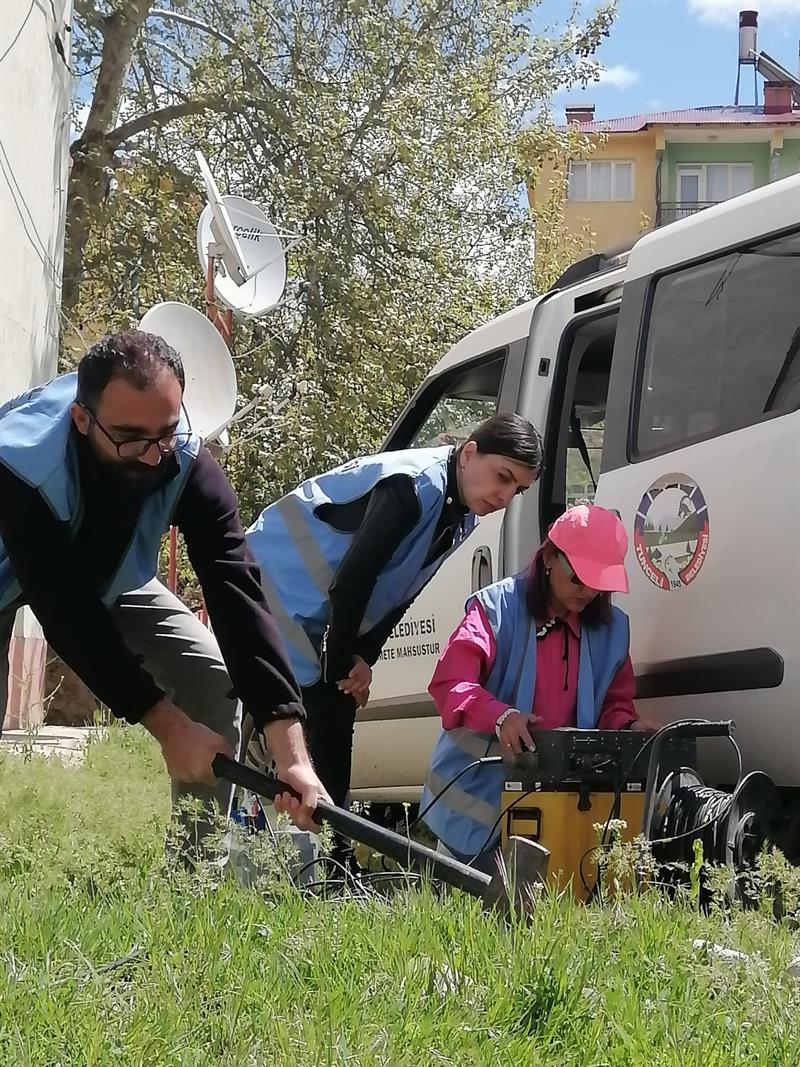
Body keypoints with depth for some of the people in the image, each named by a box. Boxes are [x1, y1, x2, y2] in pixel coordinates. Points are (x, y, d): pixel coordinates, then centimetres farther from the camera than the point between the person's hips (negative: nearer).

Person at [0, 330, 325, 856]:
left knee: (215, 674, -10)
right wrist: (168, 726, -39)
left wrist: (292, 754, -45)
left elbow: (239, 595, -37)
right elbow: (67, 614, -38)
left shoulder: (189, 463, -32)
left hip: (108, 574, 4)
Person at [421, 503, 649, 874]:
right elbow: (450, 682, -20)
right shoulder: (498, 606, -10)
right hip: (480, 795, -4)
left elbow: (614, 705, 18)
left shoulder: (612, 628, 9)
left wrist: (627, 728, -7)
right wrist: (499, 716, -39)